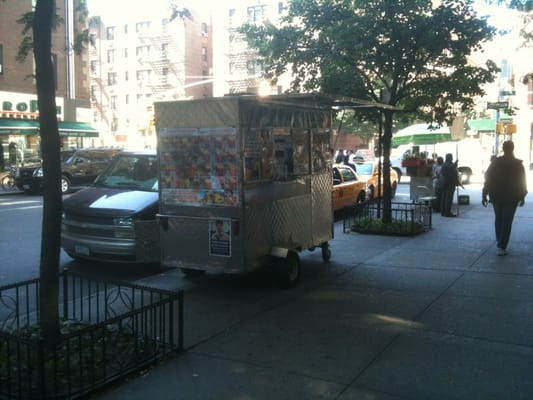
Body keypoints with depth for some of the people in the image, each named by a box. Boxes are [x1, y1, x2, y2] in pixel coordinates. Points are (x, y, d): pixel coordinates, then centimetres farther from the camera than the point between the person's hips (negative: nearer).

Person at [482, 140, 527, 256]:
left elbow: (487, 179, -3)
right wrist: (522, 197, 7)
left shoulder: (495, 162, -2)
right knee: (507, 222, -1)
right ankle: (502, 247, -7)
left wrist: (484, 195, 1)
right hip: (511, 198, -2)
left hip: (496, 196, 2)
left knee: (498, 219, 20)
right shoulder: (518, 164, -5)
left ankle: (499, 241, 31)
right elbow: (522, 182, -3)